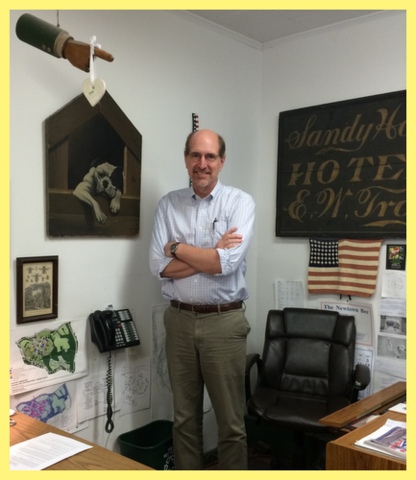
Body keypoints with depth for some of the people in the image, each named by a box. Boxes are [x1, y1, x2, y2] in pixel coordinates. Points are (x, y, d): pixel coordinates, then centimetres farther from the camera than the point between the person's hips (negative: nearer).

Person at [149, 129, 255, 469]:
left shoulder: (240, 202, -5)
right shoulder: (169, 204, 3)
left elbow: (228, 263, -18)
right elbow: (159, 267, -7)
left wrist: (178, 248, -8)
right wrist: (212, 254, -14)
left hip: (224, 321, -3)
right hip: (179, 320, 3)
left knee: (231, 420, 9)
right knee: (184, 416, 16)